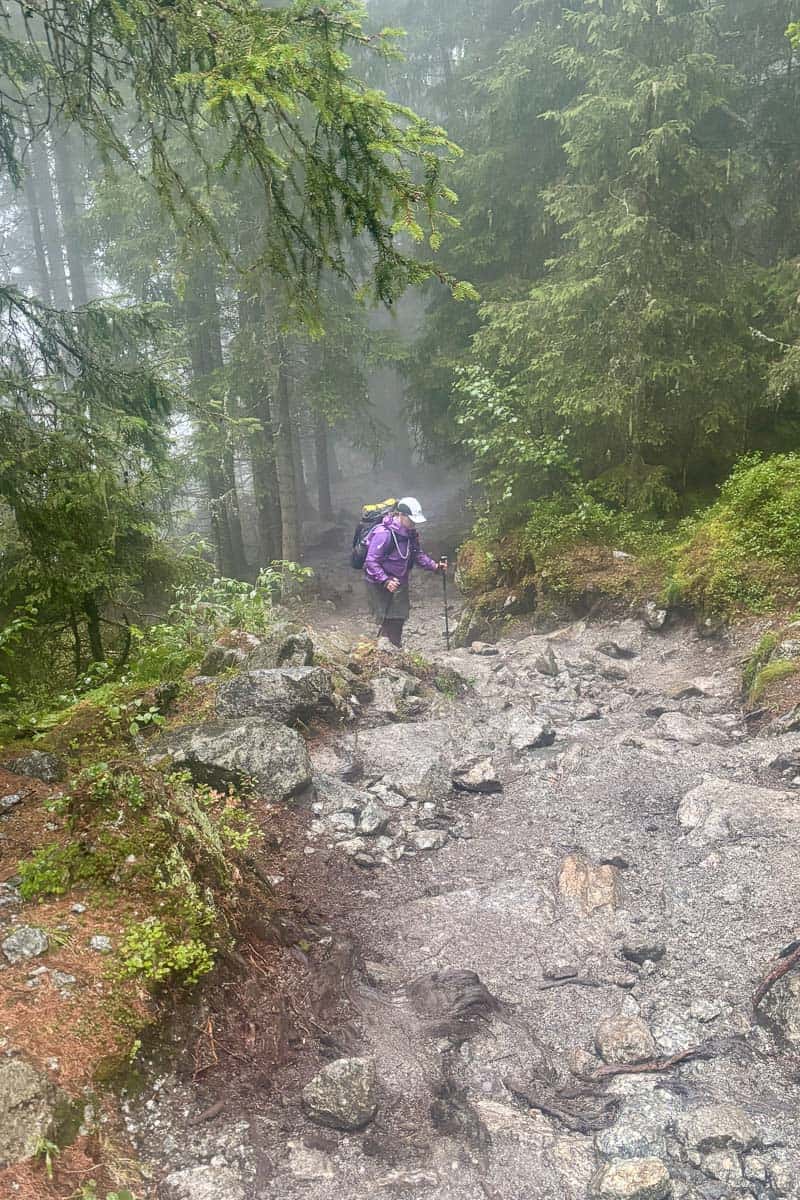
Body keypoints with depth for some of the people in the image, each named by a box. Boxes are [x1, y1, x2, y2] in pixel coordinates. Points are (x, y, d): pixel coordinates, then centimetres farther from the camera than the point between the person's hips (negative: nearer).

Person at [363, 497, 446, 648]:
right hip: (380, 585, -9)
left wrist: (435, 566, -1)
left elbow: (418, 554, 13)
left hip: (399, 583, 9)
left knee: (399, 618, 15)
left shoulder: (410, 533, 2)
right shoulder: (384, 533, -25)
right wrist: (386, 581, -34)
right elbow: (371, 562, -25)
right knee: (389, 622, -11)